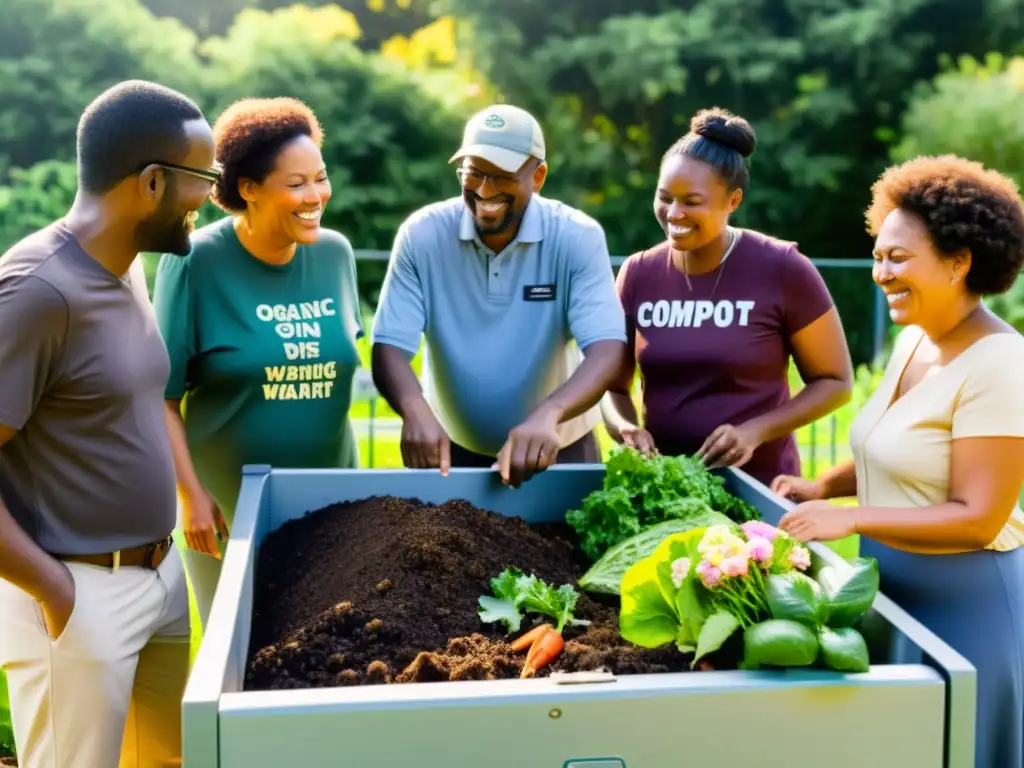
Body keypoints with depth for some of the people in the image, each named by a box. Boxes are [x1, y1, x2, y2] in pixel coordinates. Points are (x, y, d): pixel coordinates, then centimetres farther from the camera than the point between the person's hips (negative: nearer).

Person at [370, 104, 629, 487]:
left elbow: (607, 349, -25)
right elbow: (390, 347, -16)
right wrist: (415, 409, -37)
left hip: (557, 448, 0)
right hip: (452, 447, 1)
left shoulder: (578, 238, -15)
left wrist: (548, 414, -43)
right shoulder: (422, 235, -12)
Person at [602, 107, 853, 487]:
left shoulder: (782, 270, -11)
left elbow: (836, 382, -4)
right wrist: (625, 428, -13)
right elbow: (613, 384, 7)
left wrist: (756, 431, -17)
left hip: (759, 484, -3)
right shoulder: (638, 274, -1)